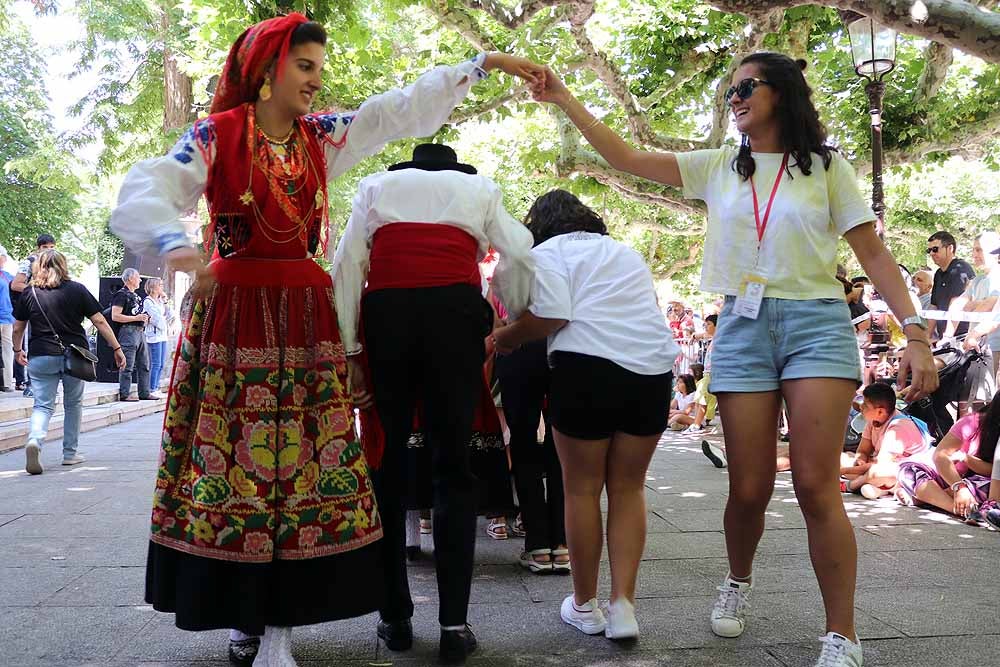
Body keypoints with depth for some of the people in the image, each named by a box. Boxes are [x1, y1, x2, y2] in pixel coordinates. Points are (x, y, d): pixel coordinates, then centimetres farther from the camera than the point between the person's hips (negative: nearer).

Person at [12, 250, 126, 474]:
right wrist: (117, 348, 2)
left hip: (41, 357, 0)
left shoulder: (29, 293, 2)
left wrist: (17, 350, 27)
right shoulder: (77, 290, -1)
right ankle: (70, 454, 20)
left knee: (43, 405, 5)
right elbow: (100, 321, -3)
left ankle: (34, 440, -23)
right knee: (73, 405, 15)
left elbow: (17, 328, 9)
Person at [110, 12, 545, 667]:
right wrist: (173, 243, -35)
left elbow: (407, 107, 12)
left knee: (305, 464, -1)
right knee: (229, 461, 2)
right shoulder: (214, 136, -1)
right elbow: (146, 191, -14)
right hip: (230, 314, -2)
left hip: (306, 318, 3)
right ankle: (243, 610, 17)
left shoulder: (325, 136, 9)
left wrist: (484, 63, 12)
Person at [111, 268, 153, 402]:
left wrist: (145, 318, 12)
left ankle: (144, 393, 17)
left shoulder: (135, 295, 20)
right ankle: (124, 394, -4)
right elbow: (115, 316, -16)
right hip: (129, 331, -10)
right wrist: (136, 318, -17)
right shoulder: (121, 294, -8)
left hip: (140, 331, 10)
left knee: (144, 364, 11)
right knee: (127, 365, -7)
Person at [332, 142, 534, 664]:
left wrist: (345, 348, 4)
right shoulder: (479, 188, 23)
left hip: (385, 314, 1)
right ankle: (454, 624, 2)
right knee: (453, 468, 5)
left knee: (385, 464, 9)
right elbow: (518, 256, 8)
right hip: (456, 313, 0)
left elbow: (348, 264, 8)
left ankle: (395, 617, 13)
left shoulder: (377, 185, 22)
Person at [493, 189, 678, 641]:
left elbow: (551, 316, -8)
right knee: (628, 488, 12)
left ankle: (584, 605, 18)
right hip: (653, 367, 5)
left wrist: (506, 338, 8)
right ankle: (623, 604, 6)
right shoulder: (625, 252, 27)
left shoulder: (548, 252, 7)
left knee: (582, 489, 8)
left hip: (589, 367, -5)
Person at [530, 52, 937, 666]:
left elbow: (873, 253, 2)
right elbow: (626, 158, 8)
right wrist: (566, 101, 3)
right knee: (749, 488, 2)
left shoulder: (826, 166, 6)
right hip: (742, 328, 2)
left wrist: (915, 333, -7)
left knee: (816, 485, -10)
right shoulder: (719, 168, 12)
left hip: (817, 323, -2)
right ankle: (739, 583, 31)